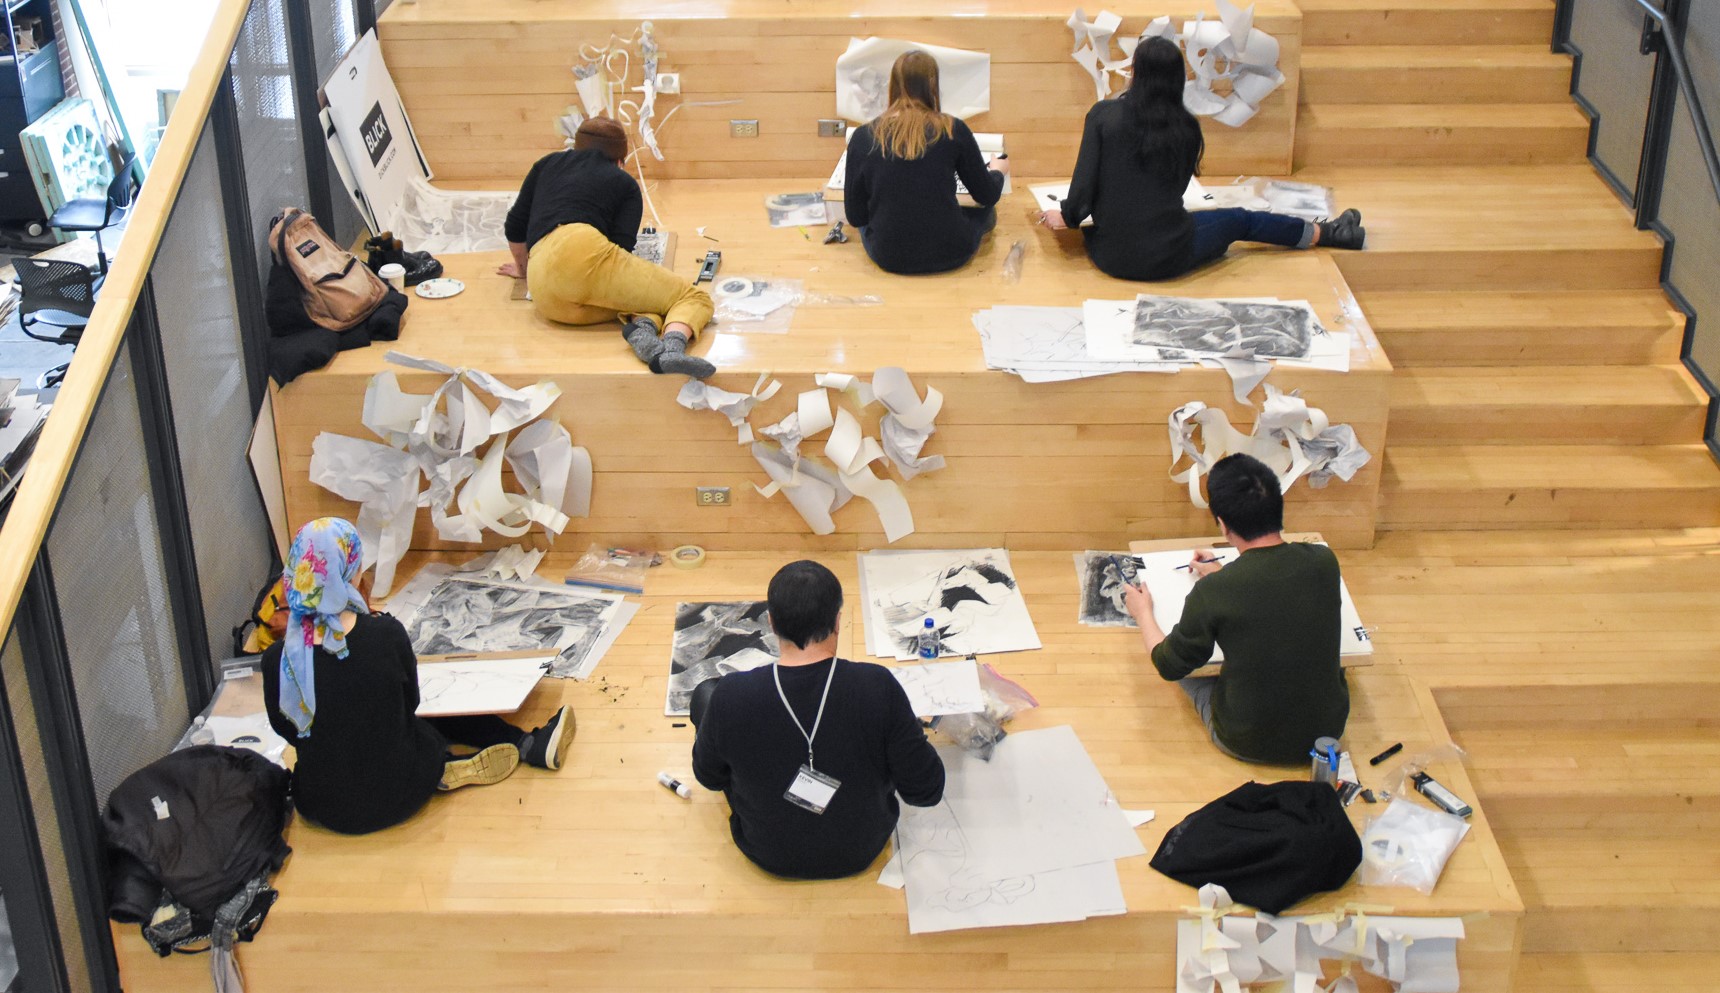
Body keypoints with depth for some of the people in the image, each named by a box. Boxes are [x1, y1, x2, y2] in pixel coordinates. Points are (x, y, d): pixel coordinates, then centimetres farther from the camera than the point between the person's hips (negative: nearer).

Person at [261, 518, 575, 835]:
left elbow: (285, 729, 2)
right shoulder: (386, 634, -21)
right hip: (396, 797, -2)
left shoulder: (278, 659, -17)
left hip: (323, 807, 2)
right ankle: (531, 746, 27)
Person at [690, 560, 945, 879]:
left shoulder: (730, 697, -28)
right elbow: (926, 791, -20)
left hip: (767, 856, -1)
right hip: (862, 852, 1)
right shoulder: (879, 688, -30)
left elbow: (709, 777, -7)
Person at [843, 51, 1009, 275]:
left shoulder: (863, 138, -8)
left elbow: (855, 217, -2)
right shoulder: (953, 130, -9)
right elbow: (988, 197, 3)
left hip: (889, 258, 1)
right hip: (950, 255, 0)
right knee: (986, 211, 31)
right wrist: (997, 171, 26)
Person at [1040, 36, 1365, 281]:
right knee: (1240, 220, 27)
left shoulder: (1103, 114, -5)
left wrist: (1067, 217, 14)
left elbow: (1084, 181, -8)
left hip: (1110, 256, 0)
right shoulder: (1186, 127, 1)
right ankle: (1327, 233, 48)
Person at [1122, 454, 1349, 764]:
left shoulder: (1211, 593, -26)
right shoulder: (1324, 562, -16)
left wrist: (1143, 613, 10)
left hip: (1247, 744, -3)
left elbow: (1169, 666, -8)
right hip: (1328, 729, 3)